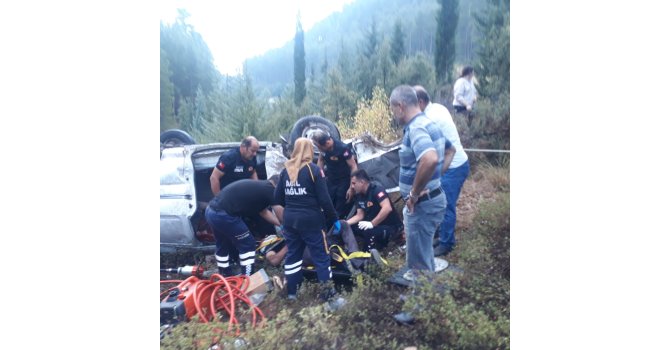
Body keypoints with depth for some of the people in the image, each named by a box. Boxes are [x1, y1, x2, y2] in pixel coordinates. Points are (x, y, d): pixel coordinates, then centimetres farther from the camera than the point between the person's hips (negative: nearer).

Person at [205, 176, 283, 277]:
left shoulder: (257, 186, 24)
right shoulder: (270, 189, -2)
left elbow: (264, 212, 32)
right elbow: (281, 214, 5)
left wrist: (281, 224, 33)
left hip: (211, 211, 10)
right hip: (223, 215, -10)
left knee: (223, 246, 27)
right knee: (248, 245, 7)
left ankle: (225, 277, 42)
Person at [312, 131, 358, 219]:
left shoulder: (342, 148, -26)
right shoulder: (323, 147, -9)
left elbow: (354, 167, -21)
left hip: (343, 183, -5)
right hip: (330, 181, 5)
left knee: (341, 213, -1)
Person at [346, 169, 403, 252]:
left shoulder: (377, 190, -21)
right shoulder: (359, 195, 4)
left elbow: (387, 208, -35)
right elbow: (360, 215, 6)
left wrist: (372, 224, -33)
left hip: (391, 226, -9)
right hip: (375, 224, 9)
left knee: (369, 232, -36)